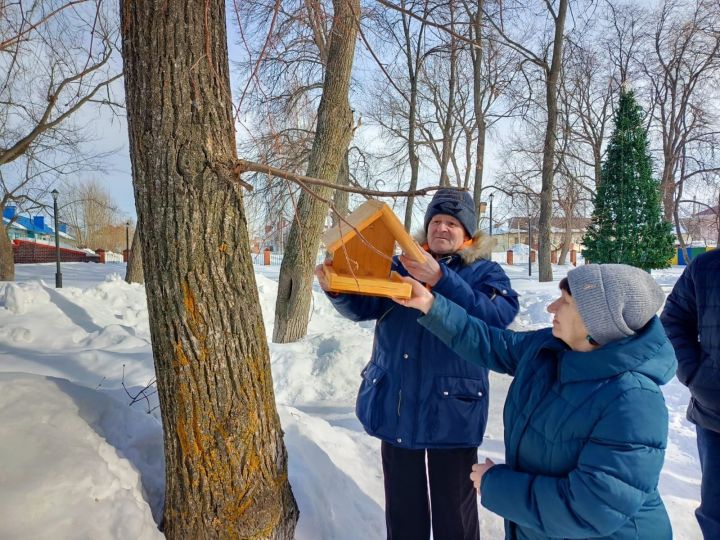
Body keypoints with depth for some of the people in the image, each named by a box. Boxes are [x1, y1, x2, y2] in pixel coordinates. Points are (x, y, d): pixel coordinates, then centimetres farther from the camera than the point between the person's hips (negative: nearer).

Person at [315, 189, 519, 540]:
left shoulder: (484, 272, 0)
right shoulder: (401, 266, 8)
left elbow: (497, 317, -20)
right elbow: (362, 306, -3)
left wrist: (439, 278, -30)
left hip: (450, 411, -3)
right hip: (394, 407, 3)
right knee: (401, 508, 19)